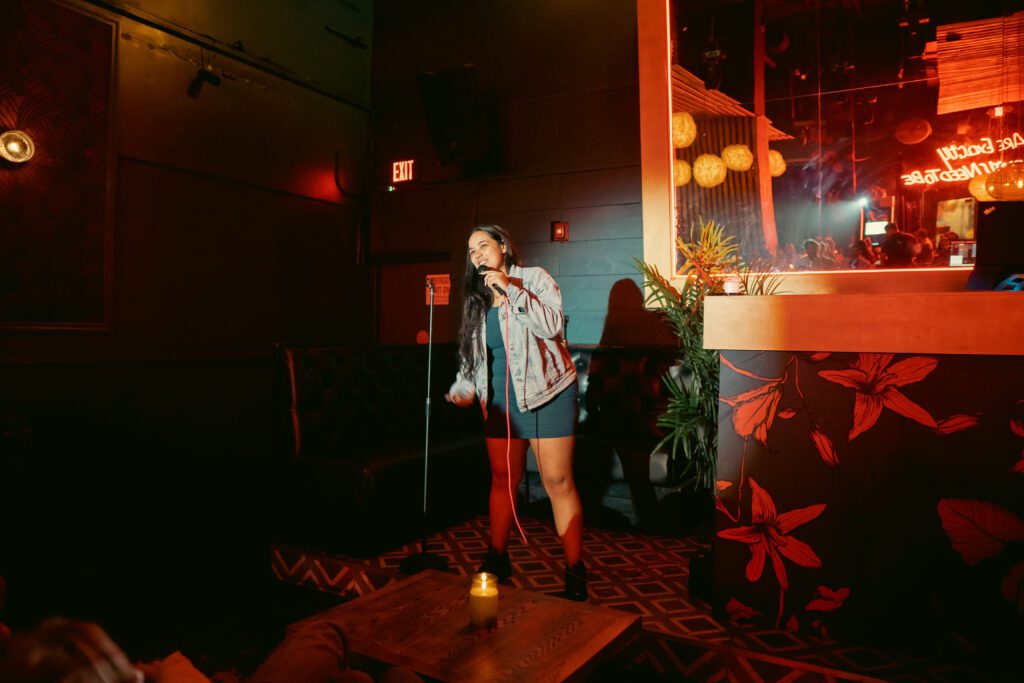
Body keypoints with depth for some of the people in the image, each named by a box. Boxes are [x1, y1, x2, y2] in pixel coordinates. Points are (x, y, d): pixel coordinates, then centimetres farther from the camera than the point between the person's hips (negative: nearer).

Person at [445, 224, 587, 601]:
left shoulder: (534, 278, 0)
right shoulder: (478, 298, 15)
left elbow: (551, 326, -16)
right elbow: (472, 353, 13)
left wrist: (511, 288, -17)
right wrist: (461, 390, -2)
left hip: (545, 393, -5)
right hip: (500, 397, 5)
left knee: (557, 481, -4)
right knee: (502, 479, 10)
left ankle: (574, 568, 3)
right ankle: (497, 557, 23)